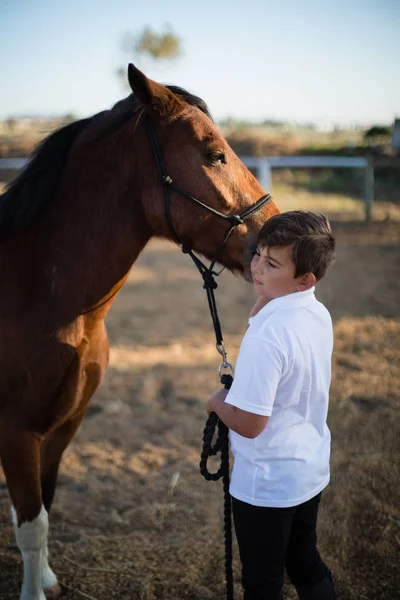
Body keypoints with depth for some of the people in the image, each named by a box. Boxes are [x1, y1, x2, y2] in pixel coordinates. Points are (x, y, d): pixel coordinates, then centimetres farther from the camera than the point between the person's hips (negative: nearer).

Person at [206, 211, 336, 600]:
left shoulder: (267, 335, -30)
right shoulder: (319, 315, -4)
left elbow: (249, 422, -28)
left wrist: (217, 402, -7)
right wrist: (265, 298, -1)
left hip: (267, 482, -8)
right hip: (311, 470, 8)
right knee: (307, 565, 25)